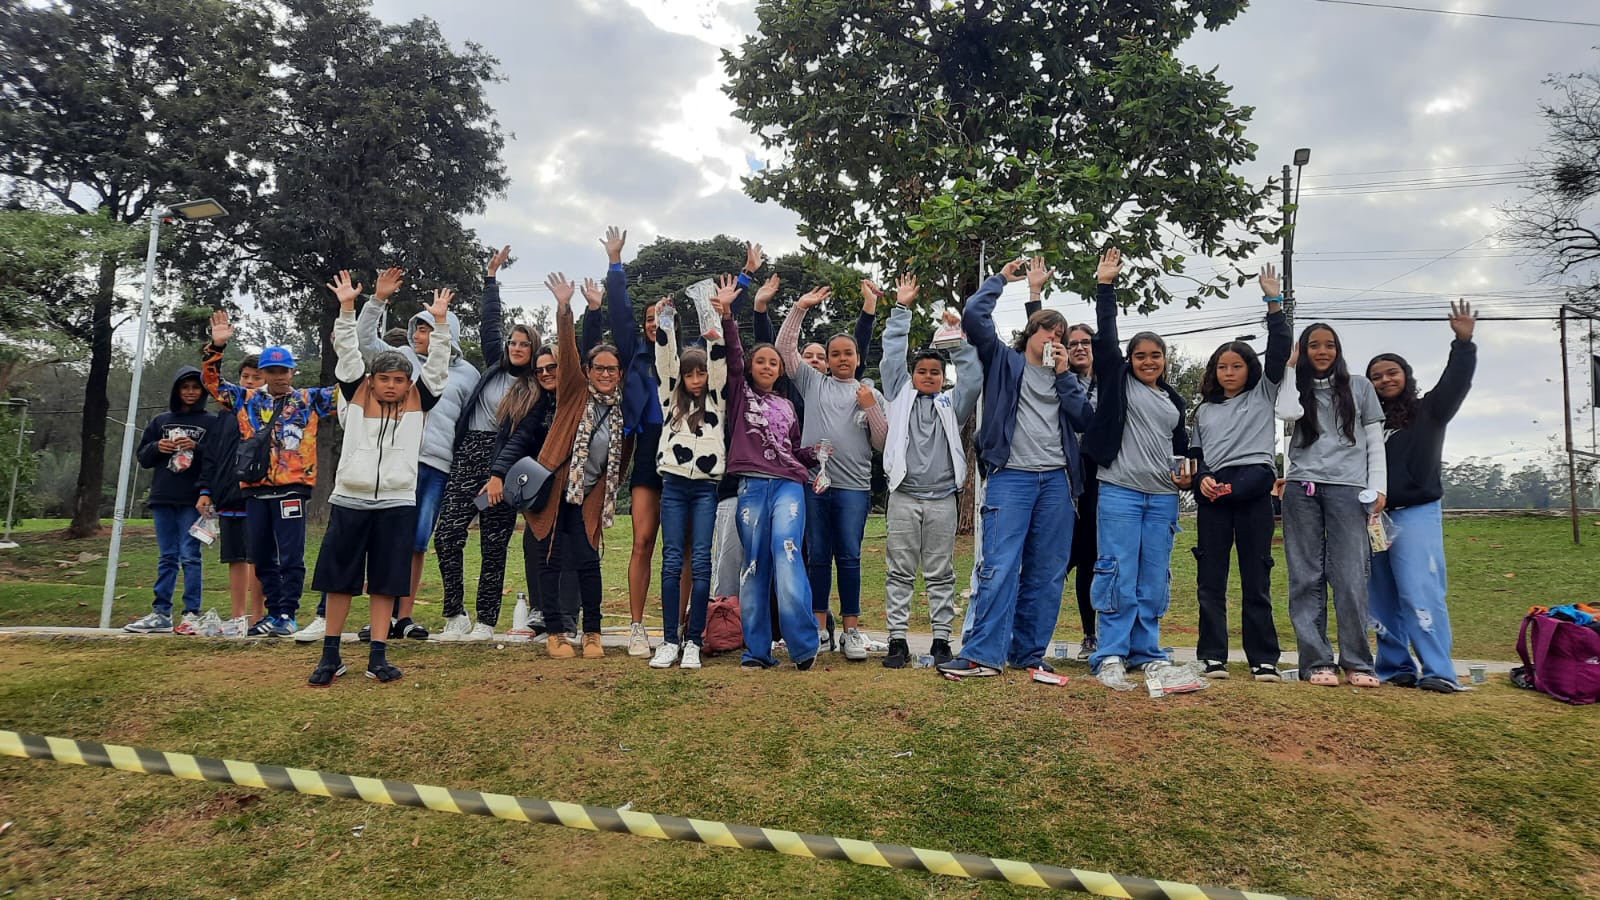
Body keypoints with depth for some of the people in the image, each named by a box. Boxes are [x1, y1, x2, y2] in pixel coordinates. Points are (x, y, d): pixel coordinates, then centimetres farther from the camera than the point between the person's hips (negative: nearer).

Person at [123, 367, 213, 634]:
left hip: (193, 500, -4)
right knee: (167, 557, 8)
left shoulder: (211, 422, 3)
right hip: (162, 499, 4)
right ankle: (161, 613, 11)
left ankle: (192, 614, -2)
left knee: (190, 556, -5)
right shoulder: (160, 421, 15)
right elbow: (143, 457, 16)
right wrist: (157, 447, -4)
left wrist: (196, 448, -16)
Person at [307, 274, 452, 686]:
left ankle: (378, 656, 12)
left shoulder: (416, 403, 5)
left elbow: (437, 367, -3)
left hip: (397, 505, 0)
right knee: (339, 579, 6)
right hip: (348, 502, 0)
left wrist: (440, 321, -12)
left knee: (386, 582, 5)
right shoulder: (357, 396, 4)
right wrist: (347, 308, -11)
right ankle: (330, 655, 17)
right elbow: (347, 353, -2)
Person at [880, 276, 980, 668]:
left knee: (941, 574, 5)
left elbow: (973, 374, 3)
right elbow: (892, 355, 9)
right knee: (900, 572, 2)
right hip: (903, 496, -1)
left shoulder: (952, 403, 14)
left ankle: (942, 641, 11)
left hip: (942, 499, 1)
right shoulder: (900, 395, 12)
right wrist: (901, 309, 9)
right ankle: (898, 641, 5)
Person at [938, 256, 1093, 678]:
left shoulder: (1064, 375, 22)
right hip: (1011, 476, -4)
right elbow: (973, 316, -3)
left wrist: (1064, 374, 4)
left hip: (1057, 479, 5)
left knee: (1047, 573, 4)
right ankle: (983, 654, -11)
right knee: (1000, 567, -13)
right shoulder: (1004, 361, 10)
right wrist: (1000, 279, 10)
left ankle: (1029, 654, 12)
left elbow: (1084, 419, 8)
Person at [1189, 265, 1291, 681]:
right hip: (1212, 496, 2)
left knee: (1256, 578, -1)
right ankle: (1213, 657, 3)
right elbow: (1194, 454, 16)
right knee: (1210, 578, -1)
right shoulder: (1204, 410, 20)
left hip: (1253, 490, -2)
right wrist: (1201, 478, -5)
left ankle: (1263, 659, 3)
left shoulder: (1263, 394, 14)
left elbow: (1280, 351, 3)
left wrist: (1274, 304, -3)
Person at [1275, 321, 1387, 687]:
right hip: (1302, 488, 1)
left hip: (1348, 488, -1)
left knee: (1350, 578, -7)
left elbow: (1375, 441, 11)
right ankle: (1316, 661, 2)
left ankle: (1357, 662, 0)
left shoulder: (1360, 388, 15)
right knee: (1306, 578, -1)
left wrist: (1378, 488, 0)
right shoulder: (1297, 389, 16)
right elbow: (1288, 413, -9)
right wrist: (1291, 369, 3)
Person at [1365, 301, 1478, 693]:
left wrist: (1463, 343, -20)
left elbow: (1456, 384, -10)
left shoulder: (1428, 411, 5)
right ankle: (1396, 669, 14)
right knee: (1382, 599, 6)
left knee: (1420, 595, -11)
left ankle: (1438, 672, -10)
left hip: (1415, 514, -4)